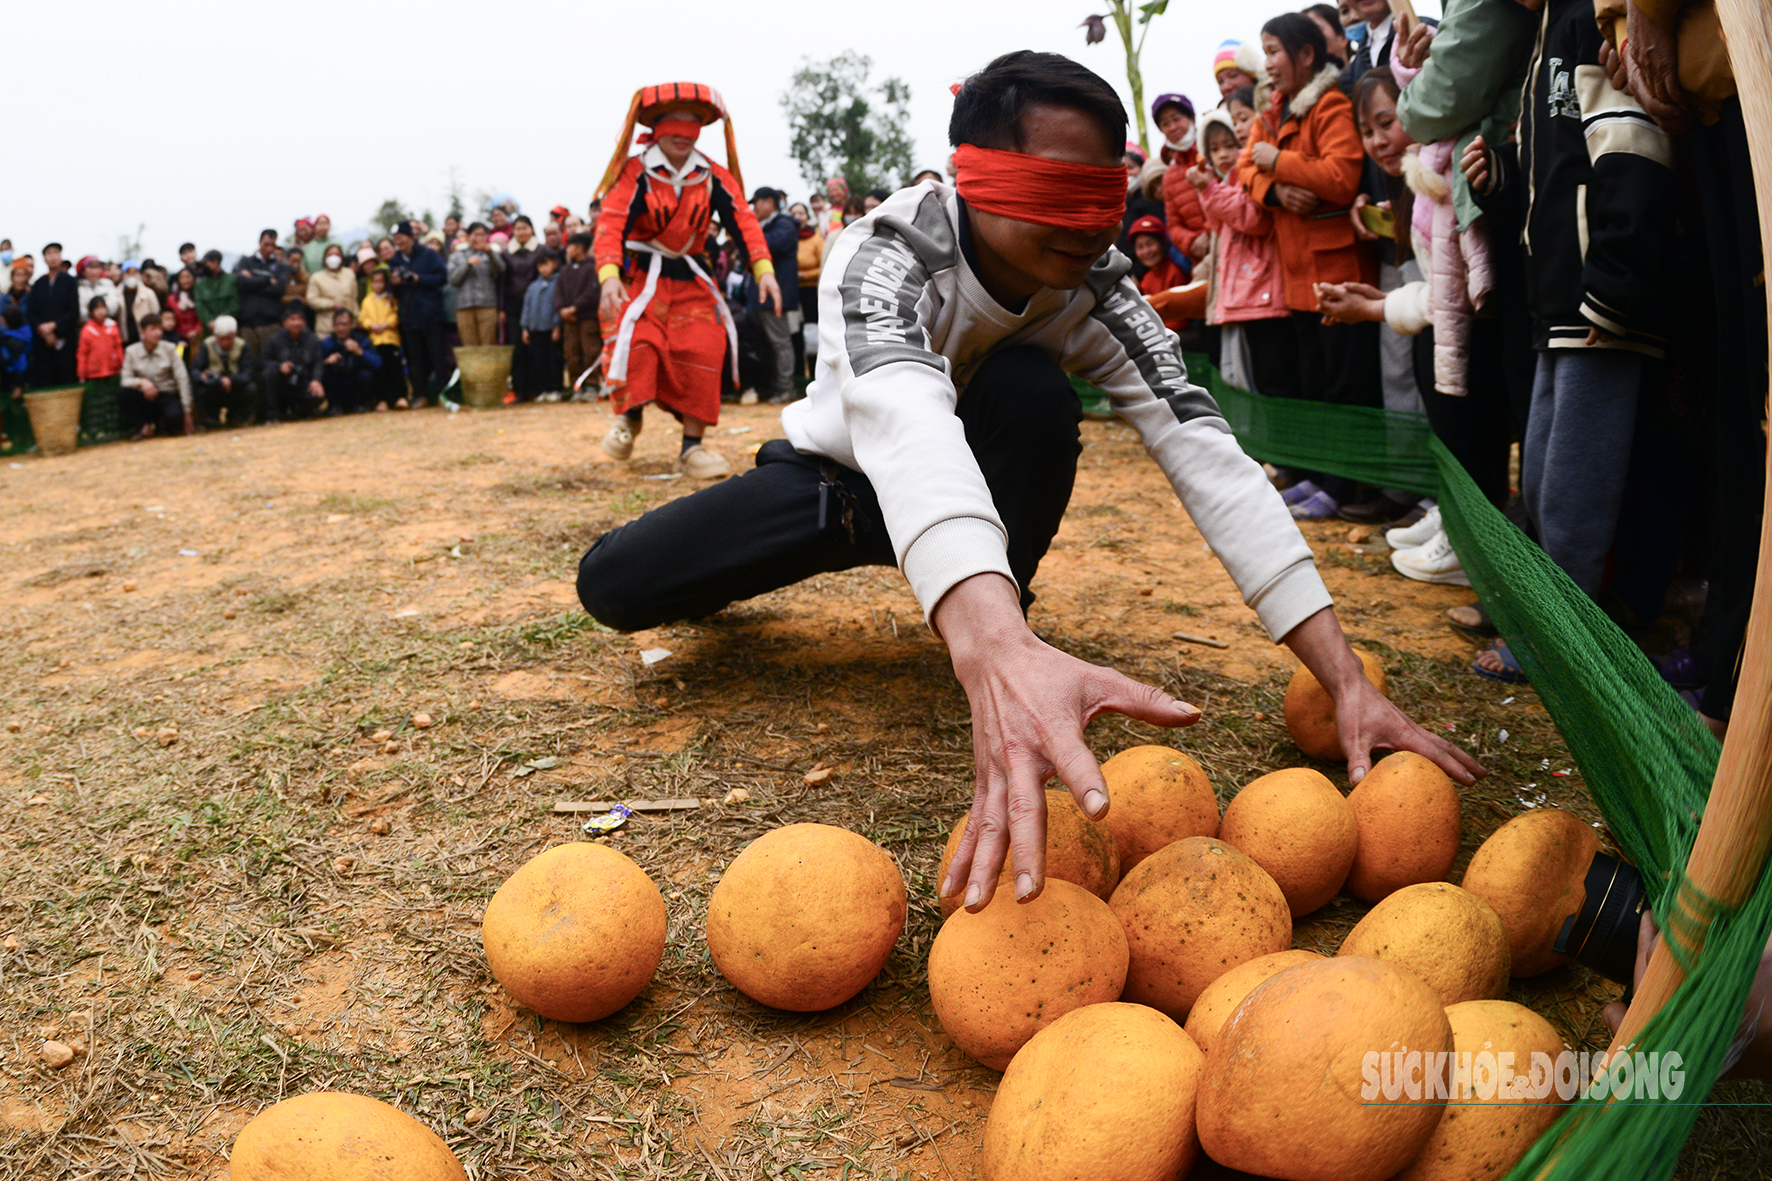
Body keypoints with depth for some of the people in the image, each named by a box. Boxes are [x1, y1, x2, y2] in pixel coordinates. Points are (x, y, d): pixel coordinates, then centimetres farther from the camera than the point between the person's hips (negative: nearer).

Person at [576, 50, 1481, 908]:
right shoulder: (885, 257, -32)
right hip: (843, 474, -1)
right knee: (614, 582, -22)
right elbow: (902, 419, -53)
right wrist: (996, 651, -72)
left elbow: (1204, 450, -29)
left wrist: (1345, 677, -39)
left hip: (985, 481, 2)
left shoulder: (1094, 287, -21)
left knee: (1032, 389, -33)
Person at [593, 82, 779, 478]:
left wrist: (765, 270, -24)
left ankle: (692, 448, 2)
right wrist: (608, 275, -37)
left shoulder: (714, 177, 0)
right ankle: (629, 417, 9)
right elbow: (610, 225, -19)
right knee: (635, 344, -21)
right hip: (640, 276, -3)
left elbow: (744, 221, -9)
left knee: (703, 350, -9)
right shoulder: (634, 173, -9)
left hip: (690, 280, 3)